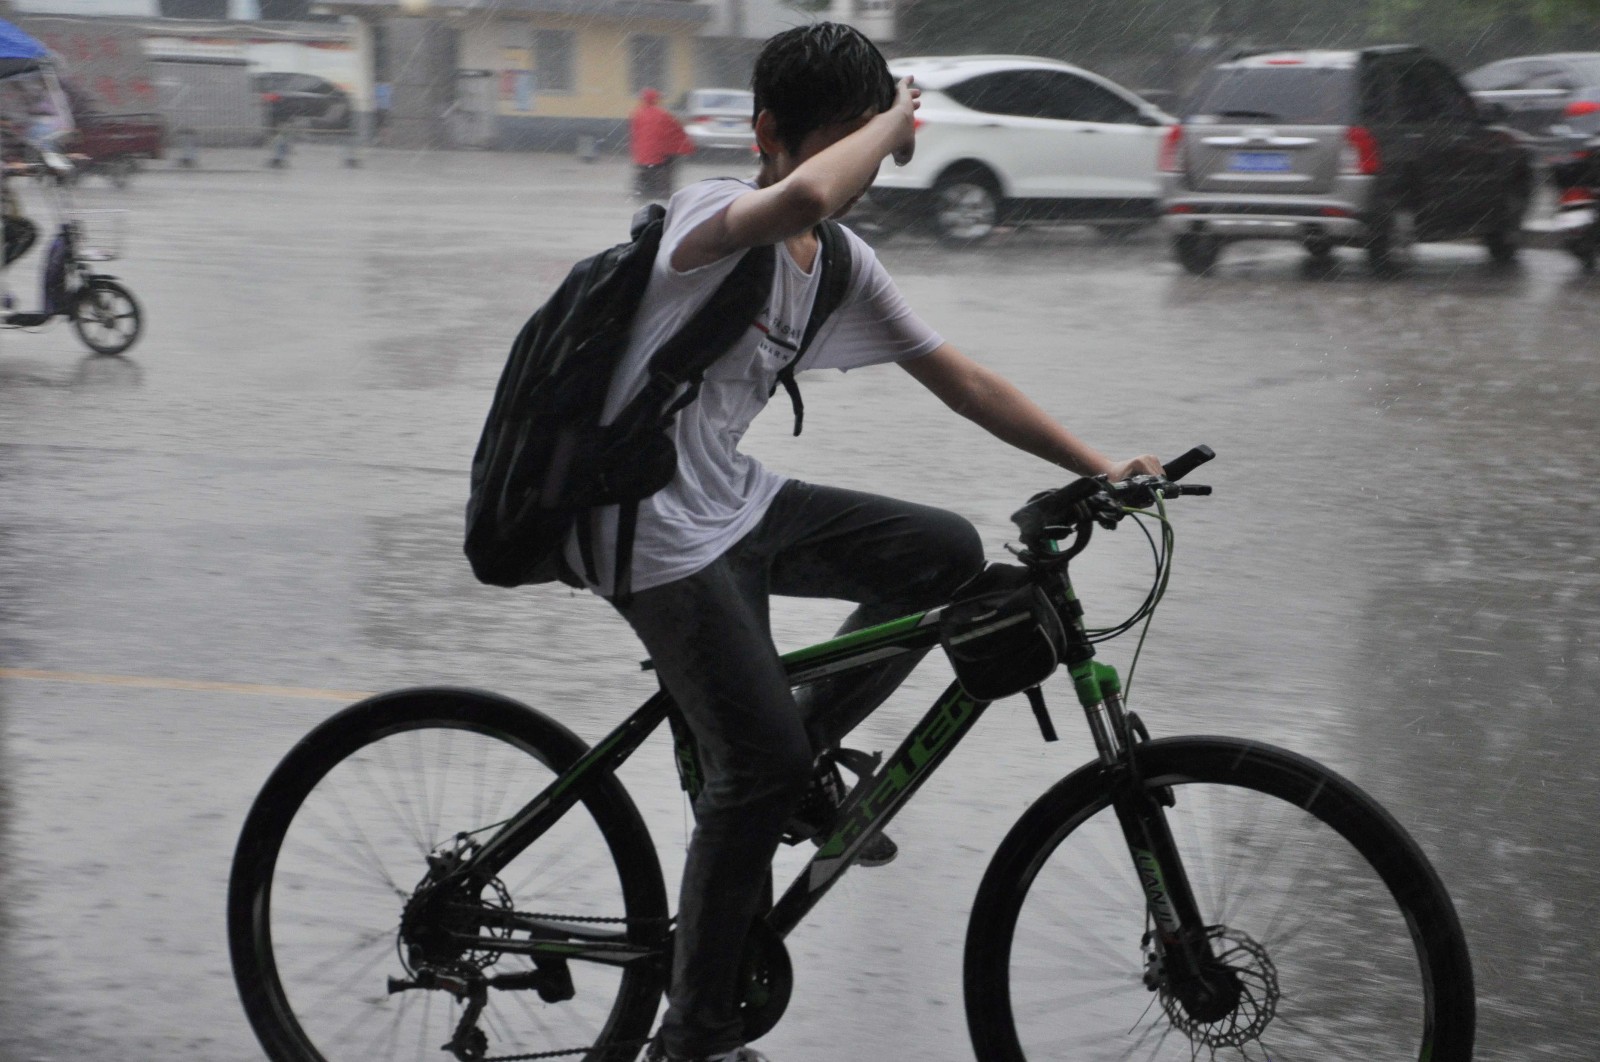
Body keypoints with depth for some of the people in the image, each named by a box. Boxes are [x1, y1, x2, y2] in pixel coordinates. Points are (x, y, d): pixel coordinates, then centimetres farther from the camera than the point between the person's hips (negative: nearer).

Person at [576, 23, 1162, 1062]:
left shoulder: (845, 267, 7)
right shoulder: (715, 213, -18)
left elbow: (959, 376, 12)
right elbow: (804, 196, -42)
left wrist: (1100, 467, 7)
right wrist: (894, 119, -24)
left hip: (737, 501, 8)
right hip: (659, 532, -8)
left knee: (948, 555, 1)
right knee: (760, 766, -11)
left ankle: (805, 760, 16)